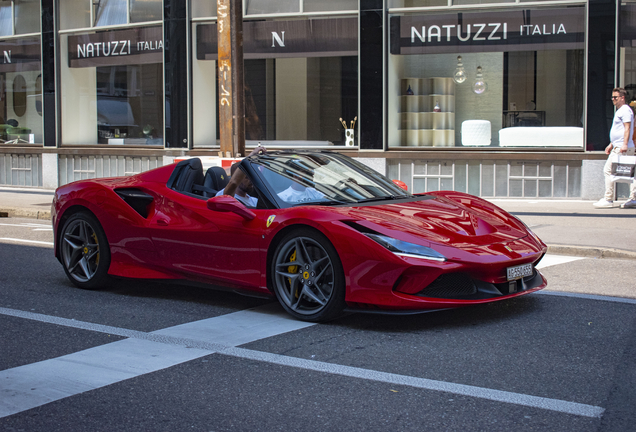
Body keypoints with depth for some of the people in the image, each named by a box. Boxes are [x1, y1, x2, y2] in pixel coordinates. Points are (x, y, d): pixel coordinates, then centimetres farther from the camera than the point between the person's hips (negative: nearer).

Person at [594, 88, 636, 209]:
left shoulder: (625, 110, -9)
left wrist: (624, 144, -26)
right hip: (618, 147, 11)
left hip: (622, 148, -11)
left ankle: (608, 199, -8)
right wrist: (611, 144, 27)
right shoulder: (619, 111, 21)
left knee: (608, 170, -10)